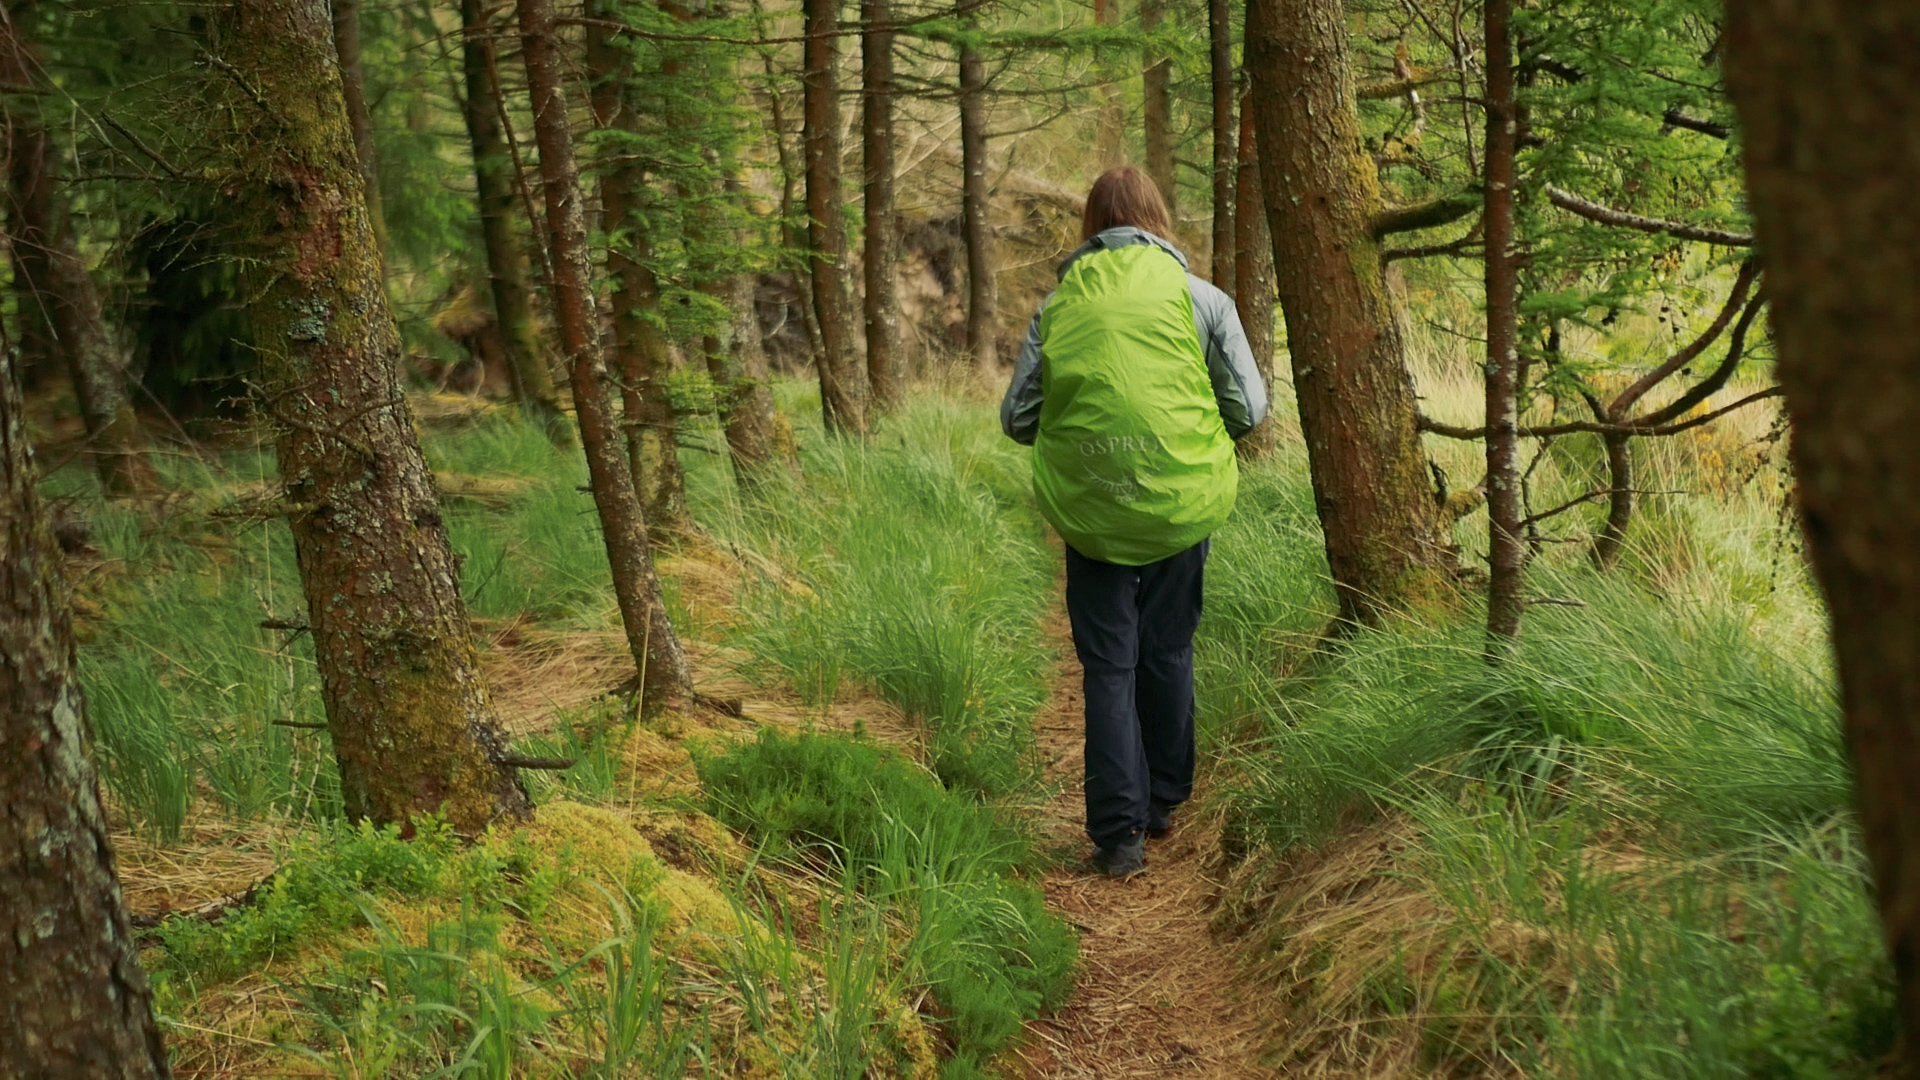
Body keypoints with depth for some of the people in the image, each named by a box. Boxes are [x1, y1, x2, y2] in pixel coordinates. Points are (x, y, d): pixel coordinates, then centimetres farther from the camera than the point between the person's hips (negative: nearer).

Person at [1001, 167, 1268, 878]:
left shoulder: (1058, 306, 2)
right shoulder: (1199, 297, 0)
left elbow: (1017, 418, 3)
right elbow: (1249, 407, 0)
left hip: (1090, 510, 0)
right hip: (1181, 503, 0)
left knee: (1108, 667, 6)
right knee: (1168, 653, 17)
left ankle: (1119, 834, 1)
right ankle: (1163, 802, 30)